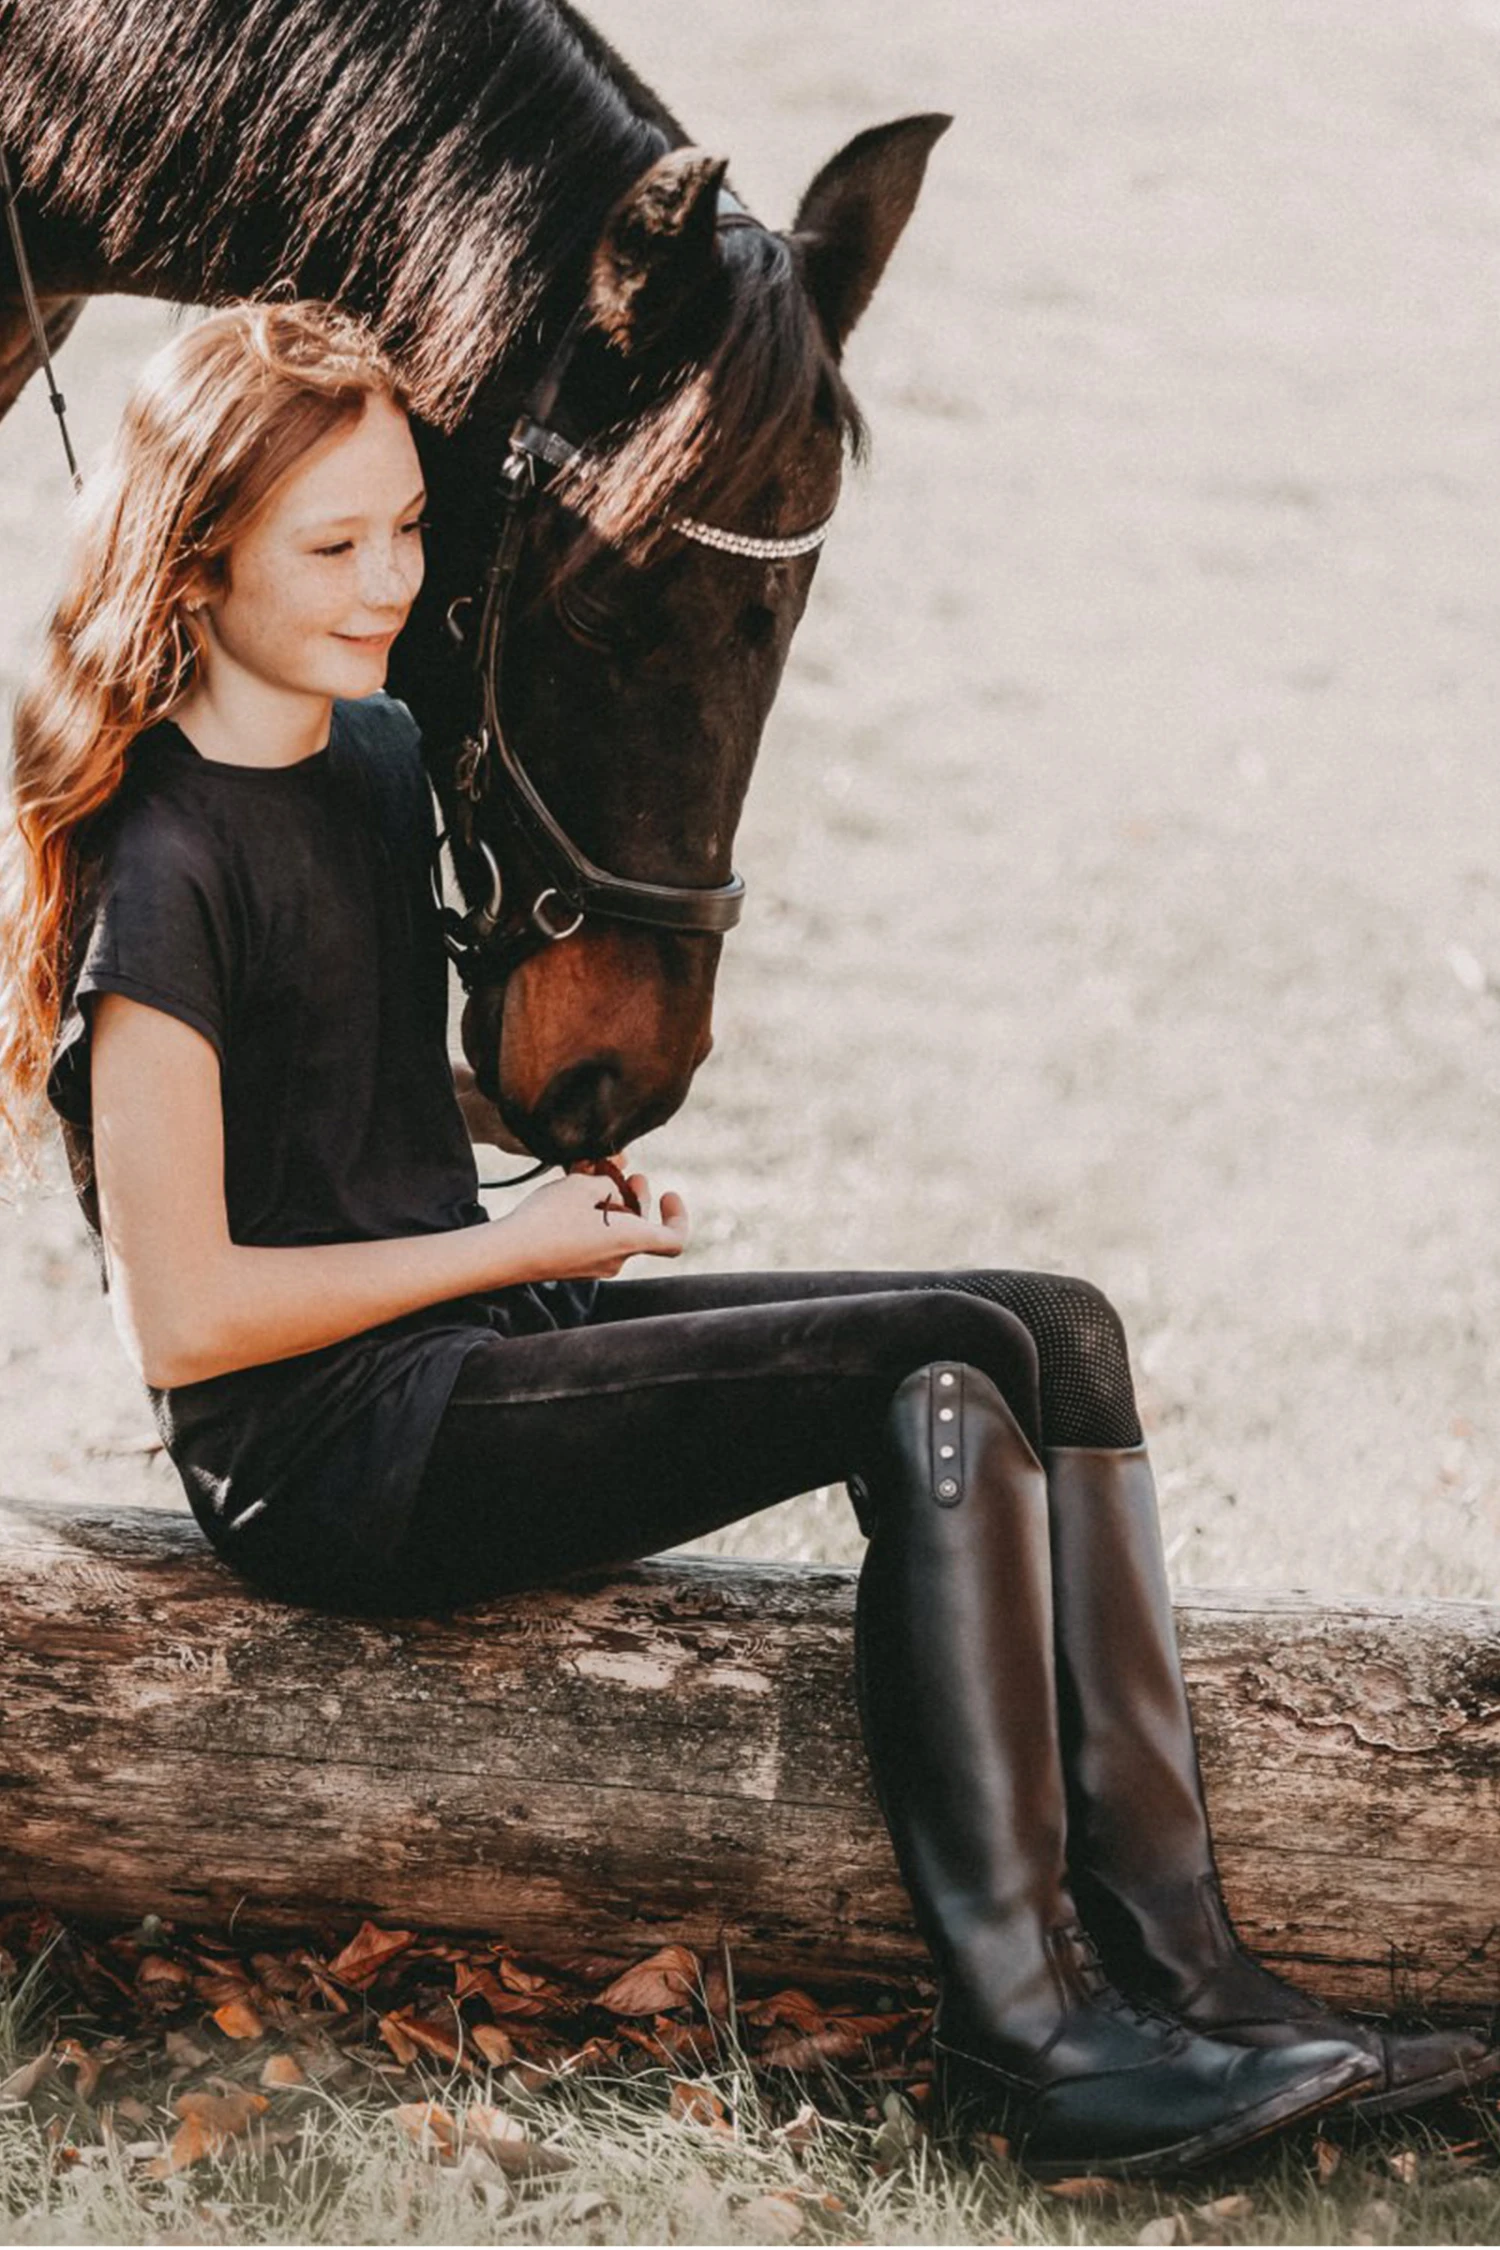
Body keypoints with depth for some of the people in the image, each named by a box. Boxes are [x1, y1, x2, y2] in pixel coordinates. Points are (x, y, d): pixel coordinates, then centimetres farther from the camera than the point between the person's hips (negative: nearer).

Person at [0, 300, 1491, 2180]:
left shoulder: (376, 753, 11)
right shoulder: (162, 859, -16)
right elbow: (182, 1313, -18)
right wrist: (518, 1243, -11)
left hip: (465, 1331, 9)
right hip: (320, 1456, -9)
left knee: (1055, 1329, -7)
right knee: (945, 1376, -22)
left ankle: (1171, 1977, -13)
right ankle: (1019, 2031, -17)